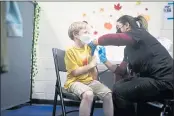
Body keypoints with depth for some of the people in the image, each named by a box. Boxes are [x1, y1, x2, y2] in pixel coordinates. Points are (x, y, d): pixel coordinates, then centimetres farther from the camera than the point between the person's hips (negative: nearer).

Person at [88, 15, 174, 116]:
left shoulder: (139, 34, -8)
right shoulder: (130, 48, 16)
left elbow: (112, 39, -24)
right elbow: (122, 71, 12)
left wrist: (94, 43, -9)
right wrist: (105, 60, 10)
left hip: (165, 81, -9)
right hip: (153, 78, 9)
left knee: (120, 91, -11)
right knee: (119, 86, 11)